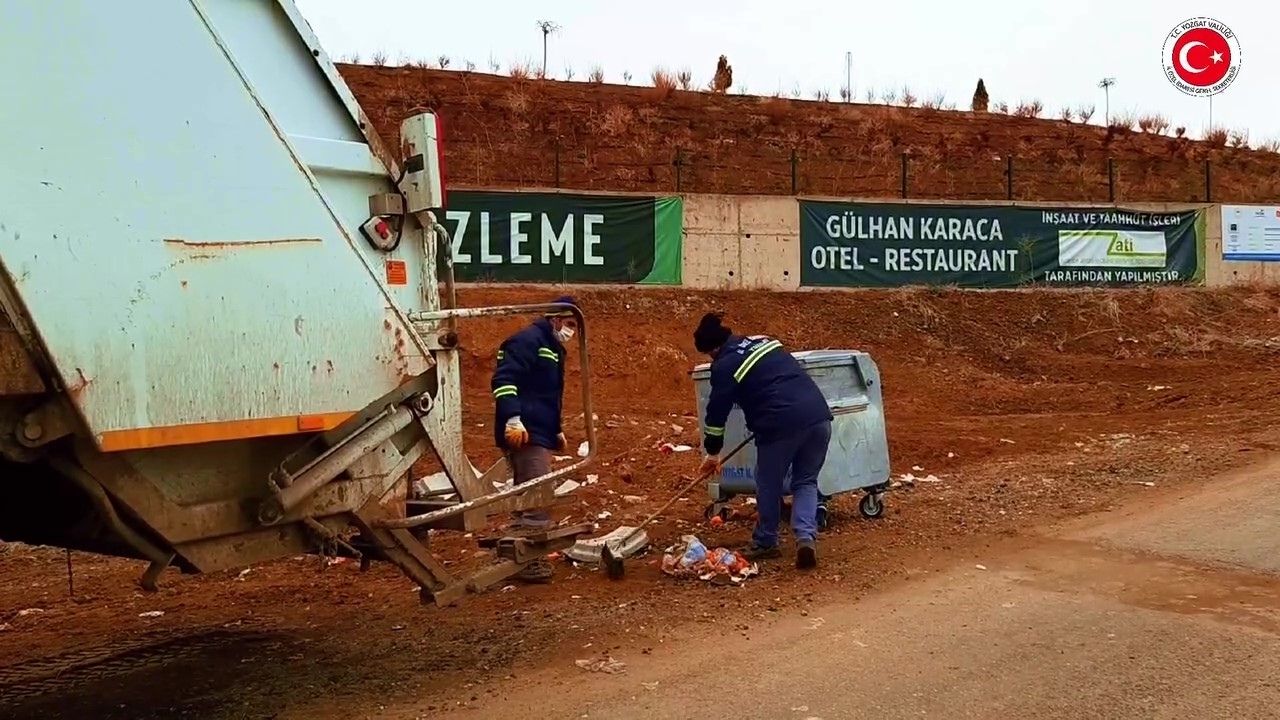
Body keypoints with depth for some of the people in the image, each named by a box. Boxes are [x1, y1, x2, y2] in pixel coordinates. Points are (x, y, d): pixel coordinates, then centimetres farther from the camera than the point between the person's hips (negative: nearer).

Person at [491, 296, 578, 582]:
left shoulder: (553, 348, 23)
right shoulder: (528, 341, -9)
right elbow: (503, 380, -21)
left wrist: (557, 430, 31)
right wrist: (512, 419, -29)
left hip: (540, 435, 10)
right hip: (523, 433, -10)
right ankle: (527, 560, -6)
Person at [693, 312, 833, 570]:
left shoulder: (725, 366, 1)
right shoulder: (764, 341, 22)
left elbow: (716, 412, 7)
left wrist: (713, 453, 20)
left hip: (782, 425, -6)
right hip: (818, 415, 7)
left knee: (768, 487, 14)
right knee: (806, 482, 18)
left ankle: (765, 544, 29)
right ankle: (807, 536, 0)